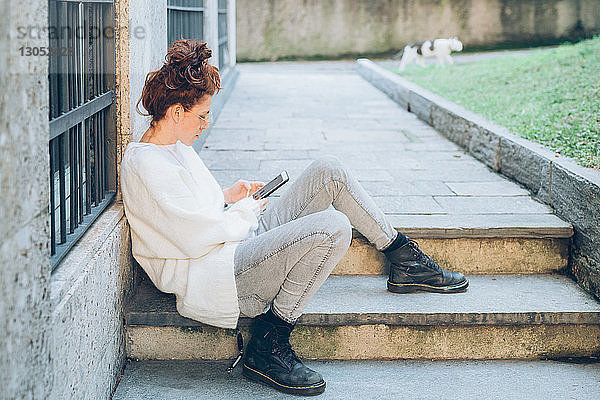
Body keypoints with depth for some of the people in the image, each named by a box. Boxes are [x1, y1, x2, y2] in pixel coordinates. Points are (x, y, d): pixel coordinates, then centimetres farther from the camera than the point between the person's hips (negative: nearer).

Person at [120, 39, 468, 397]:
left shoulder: (174, 146, 13)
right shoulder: (146, 165, -19)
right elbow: (196, 238, -23)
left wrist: (227, 197, 10)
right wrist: (246, 212, -6)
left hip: (237, 243, 11)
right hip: (212, 277, -11)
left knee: (329, 171, 3)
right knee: (333, 228, -28)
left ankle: (405, 262, 12)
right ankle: (266, 348, -19)